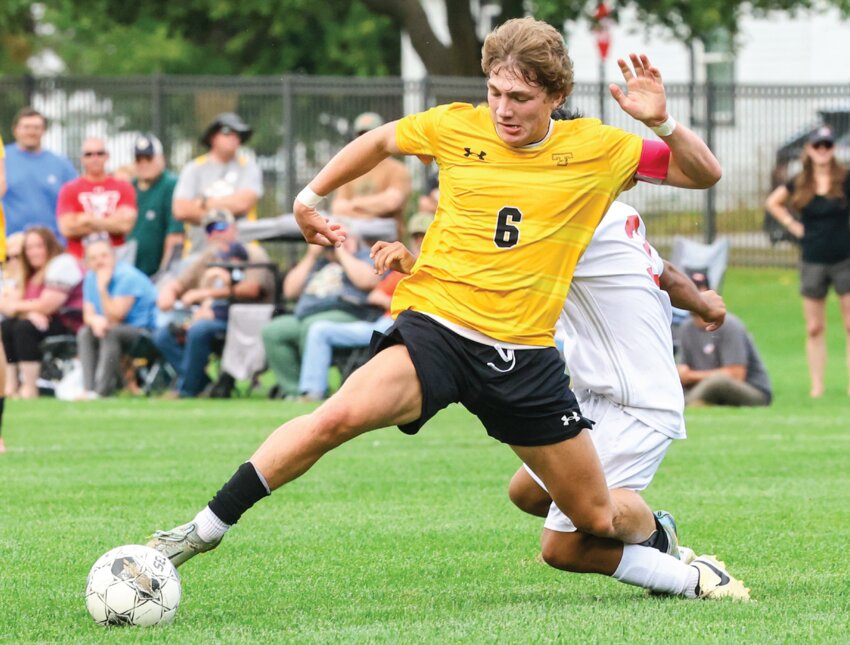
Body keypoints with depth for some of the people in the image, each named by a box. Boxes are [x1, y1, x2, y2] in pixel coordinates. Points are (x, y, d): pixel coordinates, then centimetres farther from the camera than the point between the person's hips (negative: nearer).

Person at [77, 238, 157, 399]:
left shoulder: (127, 276, -20)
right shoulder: (90, 278, 3)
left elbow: (114, 318, -23)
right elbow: (88, 315, 5)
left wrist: (102, 287, -27)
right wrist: (96, 320, -20)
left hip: (146, 331, -8)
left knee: (110, 332, -32)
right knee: (85, 333, -14)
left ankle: (101, 391, -38)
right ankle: (88, 389, -24)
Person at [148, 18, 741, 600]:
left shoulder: (598, 150, 0)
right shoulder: (456, 128, 1)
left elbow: (703, 174, 6)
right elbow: (381, 140, 21)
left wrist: (663, 122, -12)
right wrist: (311, 196, 21)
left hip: (526, 352, 1)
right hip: (436, 328, -1)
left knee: (599, 518, 8)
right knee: (338, 417, -31)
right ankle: (207, 528, -21)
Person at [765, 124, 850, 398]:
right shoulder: (799, 183, 3)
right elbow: (773, 203, 18)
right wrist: (793, 226, 7)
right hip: (812, 262, 2)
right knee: (814, 328, 5)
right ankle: (817, 385, 9)